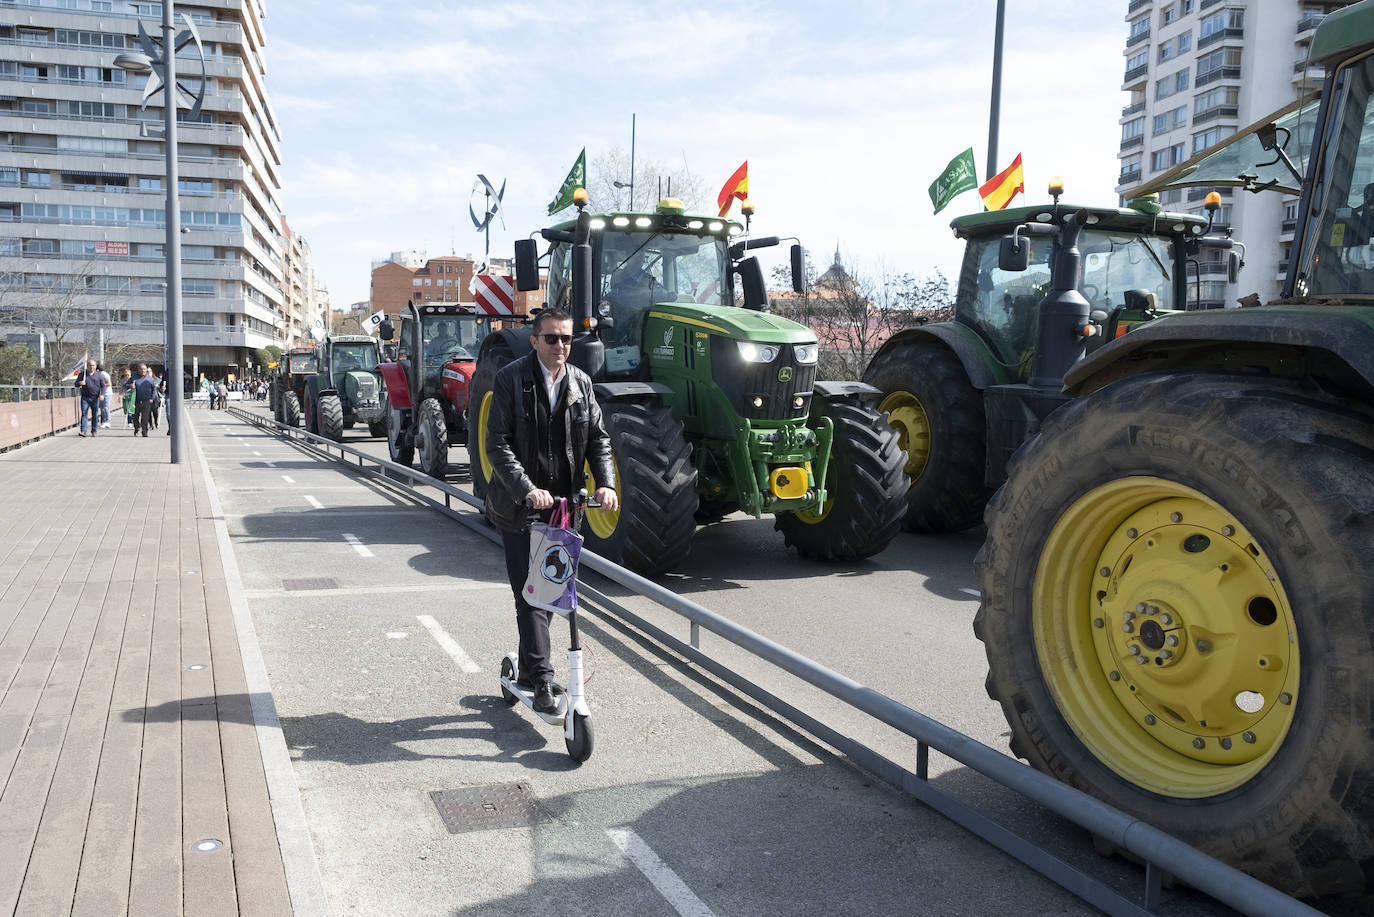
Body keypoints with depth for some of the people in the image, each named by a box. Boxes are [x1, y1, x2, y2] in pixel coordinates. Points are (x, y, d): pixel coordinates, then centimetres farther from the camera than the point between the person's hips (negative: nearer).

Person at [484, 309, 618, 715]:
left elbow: (598, 438, 7)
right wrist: (527, 490, -27)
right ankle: (542, 680, 0)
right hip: (519, 506, -5)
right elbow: (498, 445, -14)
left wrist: (605, 483, -11)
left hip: (562, 504, 5)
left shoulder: (581, 383, 5)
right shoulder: (510, 379, -9)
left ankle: (527, 669, 31)